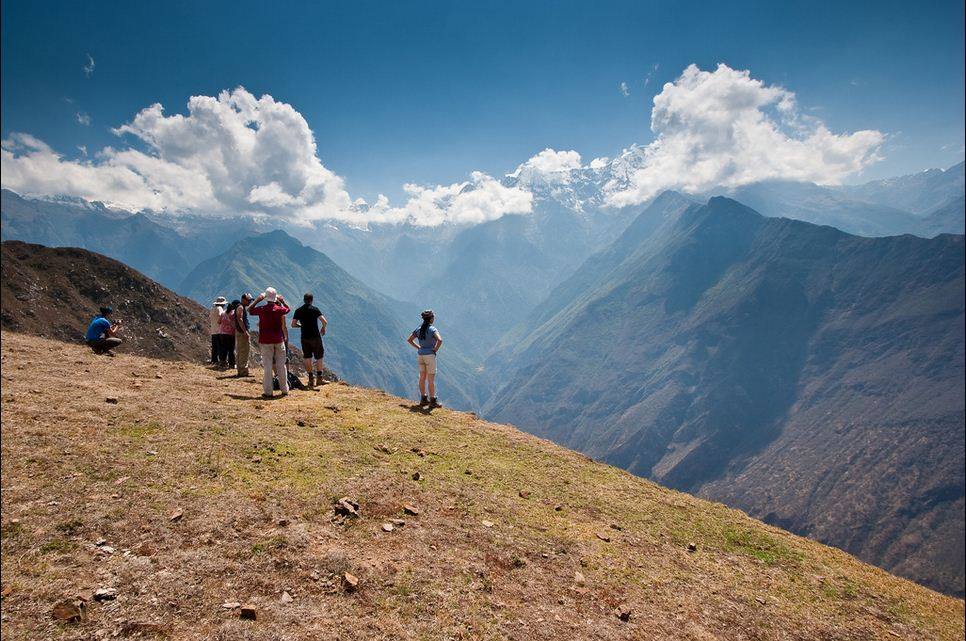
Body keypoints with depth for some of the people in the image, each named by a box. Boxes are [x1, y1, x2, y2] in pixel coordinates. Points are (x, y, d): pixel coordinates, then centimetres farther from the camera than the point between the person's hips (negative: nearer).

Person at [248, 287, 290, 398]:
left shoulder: (261, 309, -8)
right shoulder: (280, 309, -4)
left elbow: (249, 309, 11)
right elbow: (288, 309, 19)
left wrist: (257, 300, 12)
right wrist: (282, 301, 21)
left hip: (266, 341, -2)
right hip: (279, 340, 2)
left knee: (267, 366, 1)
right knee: (281, 365, 9)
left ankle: (268, 392, 1)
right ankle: (284, 389, 16)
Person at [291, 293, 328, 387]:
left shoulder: (298, 311, 0)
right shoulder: (314, 309, -8)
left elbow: (293, 324, -1)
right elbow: (325, 322, -15)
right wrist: (323, 328, 5)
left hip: (305, 338, 3)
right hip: (315, 337, -3)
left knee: (307, 358, 10)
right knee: (319, 357, 11)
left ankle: (311, 379, 10)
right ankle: (319, 378, 14)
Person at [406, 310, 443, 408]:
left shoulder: (419, 329, 4)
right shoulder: (432, 329, -15)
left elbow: (409, 340, 10)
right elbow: (440, 340, -30)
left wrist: (419, 347, 8)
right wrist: (435, 349, -14)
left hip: (420, 355, 6)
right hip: (430, 356, -6)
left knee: (422, 377, 14)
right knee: (431, 379, 1)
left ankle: (423, 399, 22)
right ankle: (432, 401, 6)